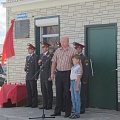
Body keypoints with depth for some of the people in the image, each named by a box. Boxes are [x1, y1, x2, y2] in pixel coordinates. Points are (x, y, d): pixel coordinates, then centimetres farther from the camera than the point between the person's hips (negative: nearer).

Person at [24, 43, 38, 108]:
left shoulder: (35, 57, -7)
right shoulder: (27, 57, 18)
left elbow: (36, 67, -10)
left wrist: (36, 77, -13)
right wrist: (25, 68, 2)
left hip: (33, 77, -7)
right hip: (27, 77, 7)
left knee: (34, 90, -3)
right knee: (28, 90, 9)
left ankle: (35, 103, 2)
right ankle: (29, 103, 15)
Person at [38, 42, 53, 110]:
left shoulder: (50, 55, -8)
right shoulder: (41, 55, 15)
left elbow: (51, 66, -12)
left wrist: (50, 76, -16)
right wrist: (39, 62, -1)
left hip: (47, 75, -8)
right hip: (42, 75, 8)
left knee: (49, 91, -1)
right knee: (43, 91, 10)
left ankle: (49, 105, 4)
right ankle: (45, 105, 17)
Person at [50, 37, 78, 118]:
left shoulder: (73, 51, -3)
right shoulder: (58, 51, 11)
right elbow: (54, 62, 13)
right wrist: (52, 73, 8)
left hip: (68, 74, -4)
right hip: (59, 74, 4)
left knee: (68, 93, 0)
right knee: (58, 93, 8)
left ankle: (68, 112, 8)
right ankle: (57, 111, 15)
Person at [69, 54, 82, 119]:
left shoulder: (78, 67, -11)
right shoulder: (72, 67, 16)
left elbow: (78, 78, -15)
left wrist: (77, 87, -18)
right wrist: (71, 87, 19)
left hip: (76, 82, -9)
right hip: (72, 82, 9)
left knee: (77, 98, -5)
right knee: (73, 98, 12)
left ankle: (77, 113, -1)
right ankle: (74, 112, 18)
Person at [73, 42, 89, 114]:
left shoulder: (84, 58, -7)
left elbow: (86, 70, -12)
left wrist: (84, 80, -16)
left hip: (82, 80, -7)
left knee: (82, 94, -2)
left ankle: (82, 109, 3)